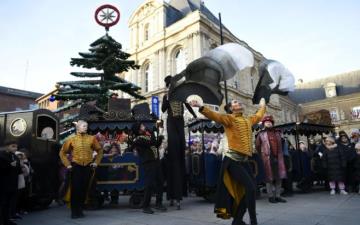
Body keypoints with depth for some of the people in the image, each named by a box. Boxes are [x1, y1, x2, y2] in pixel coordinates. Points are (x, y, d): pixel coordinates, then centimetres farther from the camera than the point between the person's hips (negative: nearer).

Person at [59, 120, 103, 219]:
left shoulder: (92, 138, 3)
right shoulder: (71, 139, 1)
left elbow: (100, 150, 12)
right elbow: (62, 152, 10)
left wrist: (96, 162, 7)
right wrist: (67, 164, 3)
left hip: (87, 166, 1)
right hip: (76, 167, -1)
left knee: (84, 189, 6)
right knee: (75, 189, -3)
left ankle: (80, 210, 22)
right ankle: (74, 212, 10)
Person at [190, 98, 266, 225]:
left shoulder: (248, 120, 17)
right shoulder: (229, 118, -4)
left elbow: (259, 116, 37)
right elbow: (215, 116, -21)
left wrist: (262, 106, 51)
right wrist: (201, 107, -35)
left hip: (244, 160, 8)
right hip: (233, 160, -8)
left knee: (247, 190, 9)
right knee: (251, 187, -14)